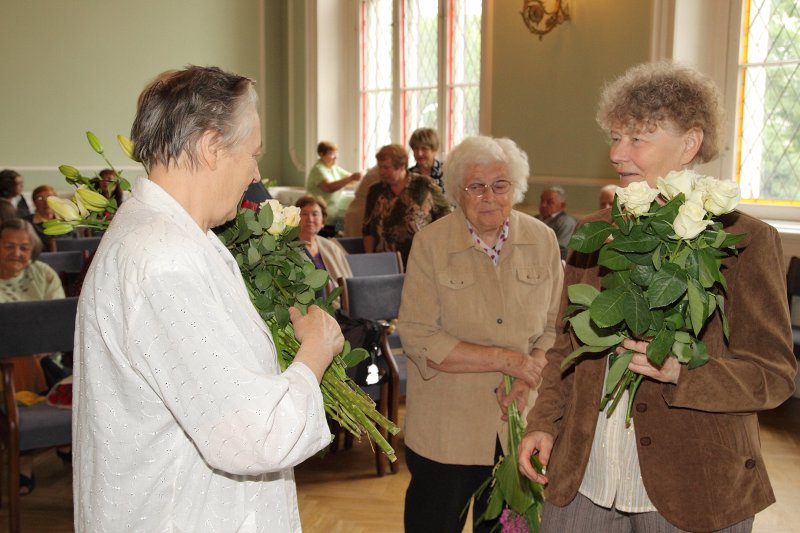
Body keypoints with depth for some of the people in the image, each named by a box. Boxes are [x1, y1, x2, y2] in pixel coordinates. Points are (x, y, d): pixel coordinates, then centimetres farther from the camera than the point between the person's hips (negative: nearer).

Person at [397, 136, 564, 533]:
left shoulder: (542, 241, 0)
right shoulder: (431, 243, -9)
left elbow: (556, 326, 3)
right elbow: (418, 338, -15)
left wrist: (530, 374, -16)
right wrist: (505, 359, -20)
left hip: (520, 423, 3)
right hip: (445, 426, -2)